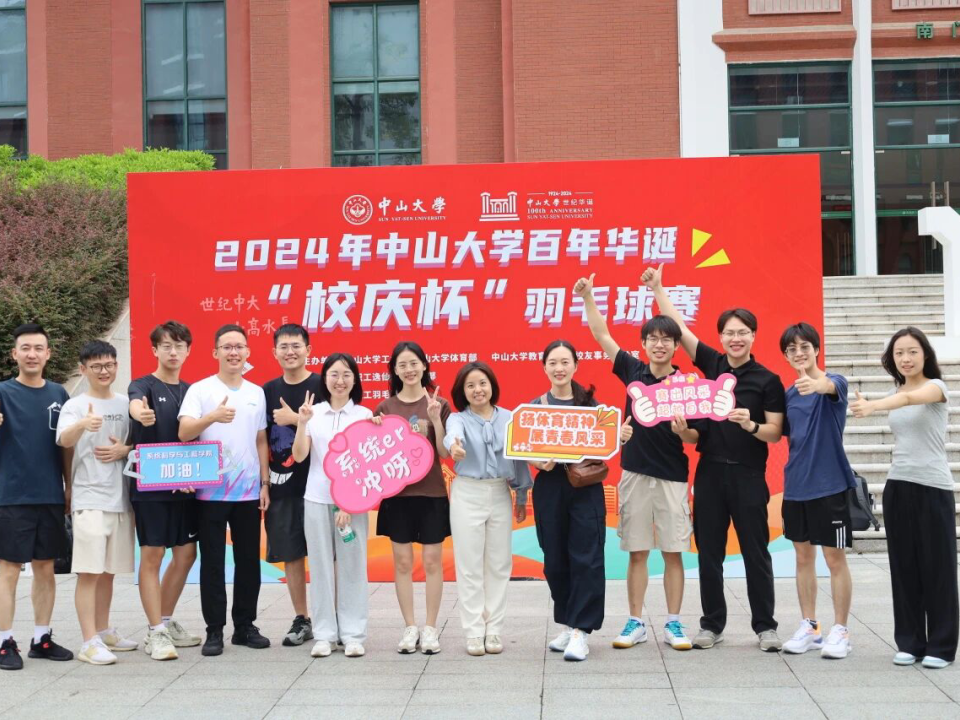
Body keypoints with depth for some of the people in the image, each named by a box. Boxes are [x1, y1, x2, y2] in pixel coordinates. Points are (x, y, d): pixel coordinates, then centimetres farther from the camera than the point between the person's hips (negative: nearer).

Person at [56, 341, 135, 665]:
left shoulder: (125, 404, 10)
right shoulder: (75, 405, -3)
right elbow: (64, 440, -22)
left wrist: (124, 450, -7)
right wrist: (83, 424, -43)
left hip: (120, 498, 5)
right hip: (89, 499, -5)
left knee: (108, 571, 14)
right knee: (89, 571, -8)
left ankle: (104, 631, 26)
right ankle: (90, 642, -7)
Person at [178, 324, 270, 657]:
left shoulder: (257, 392, 10)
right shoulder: (199, 390, -3)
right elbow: (184, 433, -17)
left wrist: (265, 483, 8)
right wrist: (213, 416, -35)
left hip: (249, 491, 4)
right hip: (211, 491, -4)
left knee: (249, 560, 8)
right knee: (212, 561, 1)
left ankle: (245, 626, 18)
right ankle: (214, 630, 8)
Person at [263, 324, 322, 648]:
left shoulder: (322, 387, -2)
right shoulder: (267, 391, 10)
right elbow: (262, 441, 13)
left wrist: (296, 419, -15)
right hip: (280, 485, 4)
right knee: (290, 553, 8)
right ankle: (301, 620, 18)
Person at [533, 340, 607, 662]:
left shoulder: (591, 404, 4)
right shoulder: (534, 406, 6)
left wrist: (620, 439, -13)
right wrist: (539, 463, -17)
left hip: (586, 488, -1)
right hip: (549, 488, 1)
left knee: (586, 559, -6)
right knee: (555, 560, 7)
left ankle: (580, 632, -3)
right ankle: (565, 624, 22)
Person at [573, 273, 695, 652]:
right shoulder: (633, 371, 3)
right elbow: (602, 335, 5)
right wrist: (587, 296, -2)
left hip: (672, 476, -2)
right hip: (635, 473, 2)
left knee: (673, 552, 3)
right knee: (637, 552, 6)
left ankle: (673, 624, 12)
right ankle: (636, 623, 13)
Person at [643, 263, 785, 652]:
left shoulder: (767, 380, -4)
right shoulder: (712, 364, 5)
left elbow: (775, 433, -4)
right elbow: (679, 327, 5)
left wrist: (750, 425, -23)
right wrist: (657, 288, 2)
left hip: (748, 474, -3)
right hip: (710, 471, 3)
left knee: (755, 552, 2)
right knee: (709, 551, 7)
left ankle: (765, 626, 11)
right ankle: (712, 624, 17)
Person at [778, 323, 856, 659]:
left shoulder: (835, 381, -9)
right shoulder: (789, 393, 9)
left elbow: (830, 385, -34)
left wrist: (817, 384, -57)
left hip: (829, 484, -6)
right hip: (796, 485, 6)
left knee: (834, 558, 1)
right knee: (803, 557, 12)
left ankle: (840, 631, 10)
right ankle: (809, 627, 23)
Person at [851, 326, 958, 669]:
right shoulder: (895, 393, 11)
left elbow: (911, 398, -31)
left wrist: (872, 405, -50)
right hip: (897, 487, 6)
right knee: (904, 567, 7)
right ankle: (909, 642, 15)